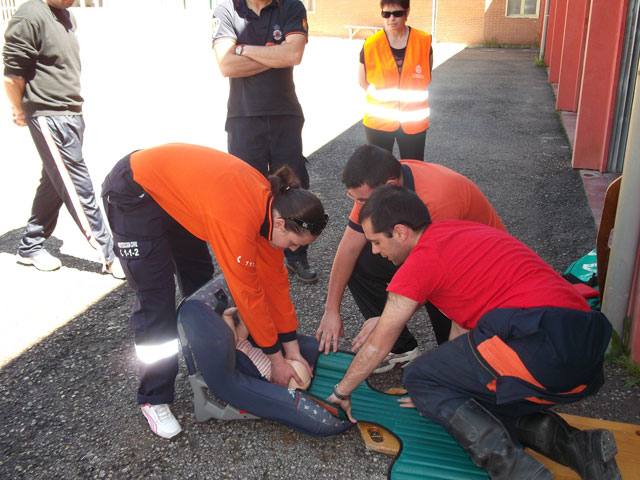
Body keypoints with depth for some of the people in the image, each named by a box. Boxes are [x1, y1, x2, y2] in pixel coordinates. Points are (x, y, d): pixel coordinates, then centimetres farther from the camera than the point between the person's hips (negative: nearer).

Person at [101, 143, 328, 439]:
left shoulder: (271, 204, -10)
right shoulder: (238, 221, -36)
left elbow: (275, 279, -4)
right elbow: (248, 294, -27)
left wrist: (293, 350, -1)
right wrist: (276, 359, -14)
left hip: (173, 187, 8)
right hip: (133, 192, -8)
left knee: (199, 277, 12)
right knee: (157, 297, -8)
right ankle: (154, 399, 5)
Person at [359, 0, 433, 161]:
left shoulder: (424, 41, -5)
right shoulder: (371, 45, -8)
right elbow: (362, 80, 4)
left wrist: (410, 96, 3)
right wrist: (384, 97, -2)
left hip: (413, 122, 1)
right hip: (379, 121, 0)